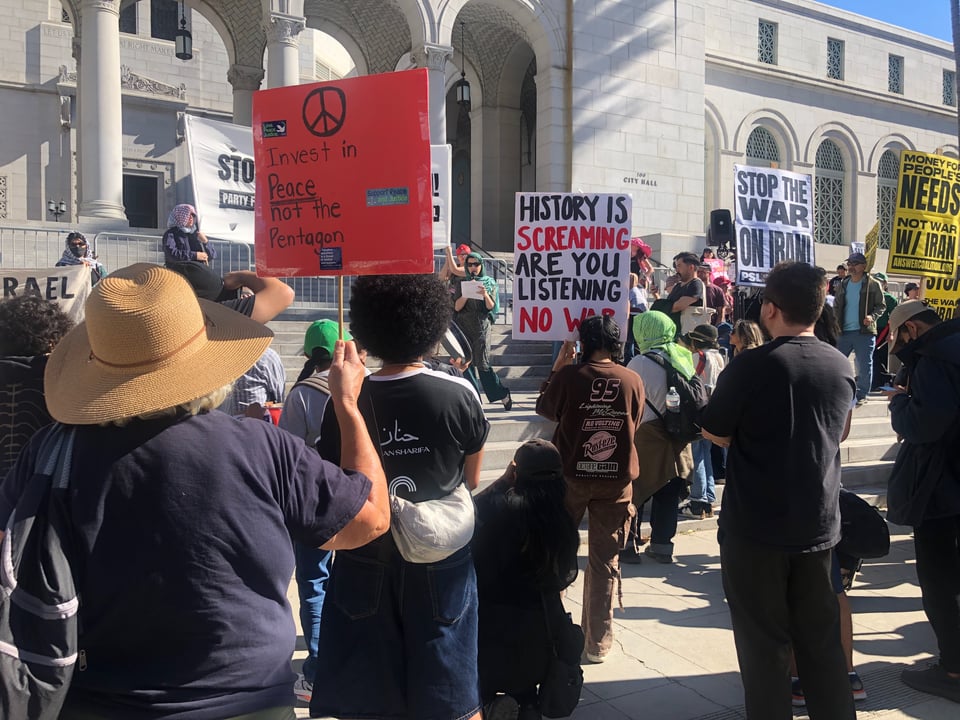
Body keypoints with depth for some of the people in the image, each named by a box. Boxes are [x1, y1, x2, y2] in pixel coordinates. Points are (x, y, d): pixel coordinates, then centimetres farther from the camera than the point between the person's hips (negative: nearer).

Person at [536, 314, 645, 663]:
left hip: (571, 475, -1)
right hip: (616, 480, 1)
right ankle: (598, 643, 13)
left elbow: (545, 409, 6)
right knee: (605, 562, 9)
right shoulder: (633, 380, -5)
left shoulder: (569, 376, -12)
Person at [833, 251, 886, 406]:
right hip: (844, 332, 4)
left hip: (865, 331, -4)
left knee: (864, 365, 2)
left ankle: (861, 395, 12)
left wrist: (872, 316, -18)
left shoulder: (873, 285, -2)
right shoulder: (842, 286, 11)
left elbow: (881, 305, 0)